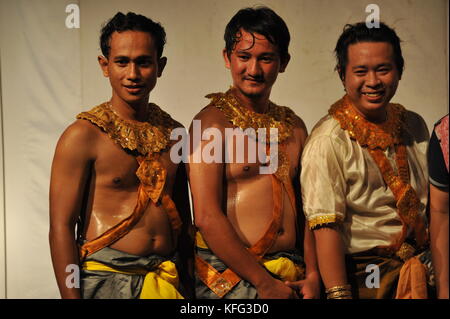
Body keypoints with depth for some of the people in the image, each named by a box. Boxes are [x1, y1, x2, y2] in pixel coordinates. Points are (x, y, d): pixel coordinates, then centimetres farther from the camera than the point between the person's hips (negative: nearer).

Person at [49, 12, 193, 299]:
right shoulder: (84, 135, -10)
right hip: (106, 278, -5)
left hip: (170, 279, 5)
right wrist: (71, 295, -17)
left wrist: (190, 281, 10)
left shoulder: (174, 133, 6)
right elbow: (61, 227, -12)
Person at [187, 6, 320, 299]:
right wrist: (265, 283, -12)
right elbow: (206, 217, -13)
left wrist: (313, 275, 0)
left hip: (292, 274, 5)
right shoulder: (212, 121, -5)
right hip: (231, 274, -5)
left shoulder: (294, 126, 12)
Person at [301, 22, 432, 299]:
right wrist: (339, 294, -23)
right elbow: (326, 227, -17)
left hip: (425, 266, 5)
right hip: (366, 274, -5)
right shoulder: (328, 141, -12)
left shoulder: (414, 125, 9)